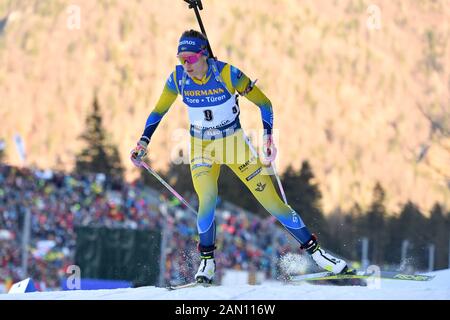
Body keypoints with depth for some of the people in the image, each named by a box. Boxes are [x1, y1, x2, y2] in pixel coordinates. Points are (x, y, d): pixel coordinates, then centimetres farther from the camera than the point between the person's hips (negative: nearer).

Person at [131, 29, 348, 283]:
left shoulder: (227, 74, -20)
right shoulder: (178, 78, -11)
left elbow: (263, 102, -12)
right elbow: (159, 110, 4)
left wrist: (268, 137, -22)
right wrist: (143, 142, -2)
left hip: (234, 143, -2)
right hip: (202, 148, 2)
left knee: (269, 198, -6)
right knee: (207, 199, -22)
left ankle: (315, 251, 4)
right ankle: (207, 261, -2)